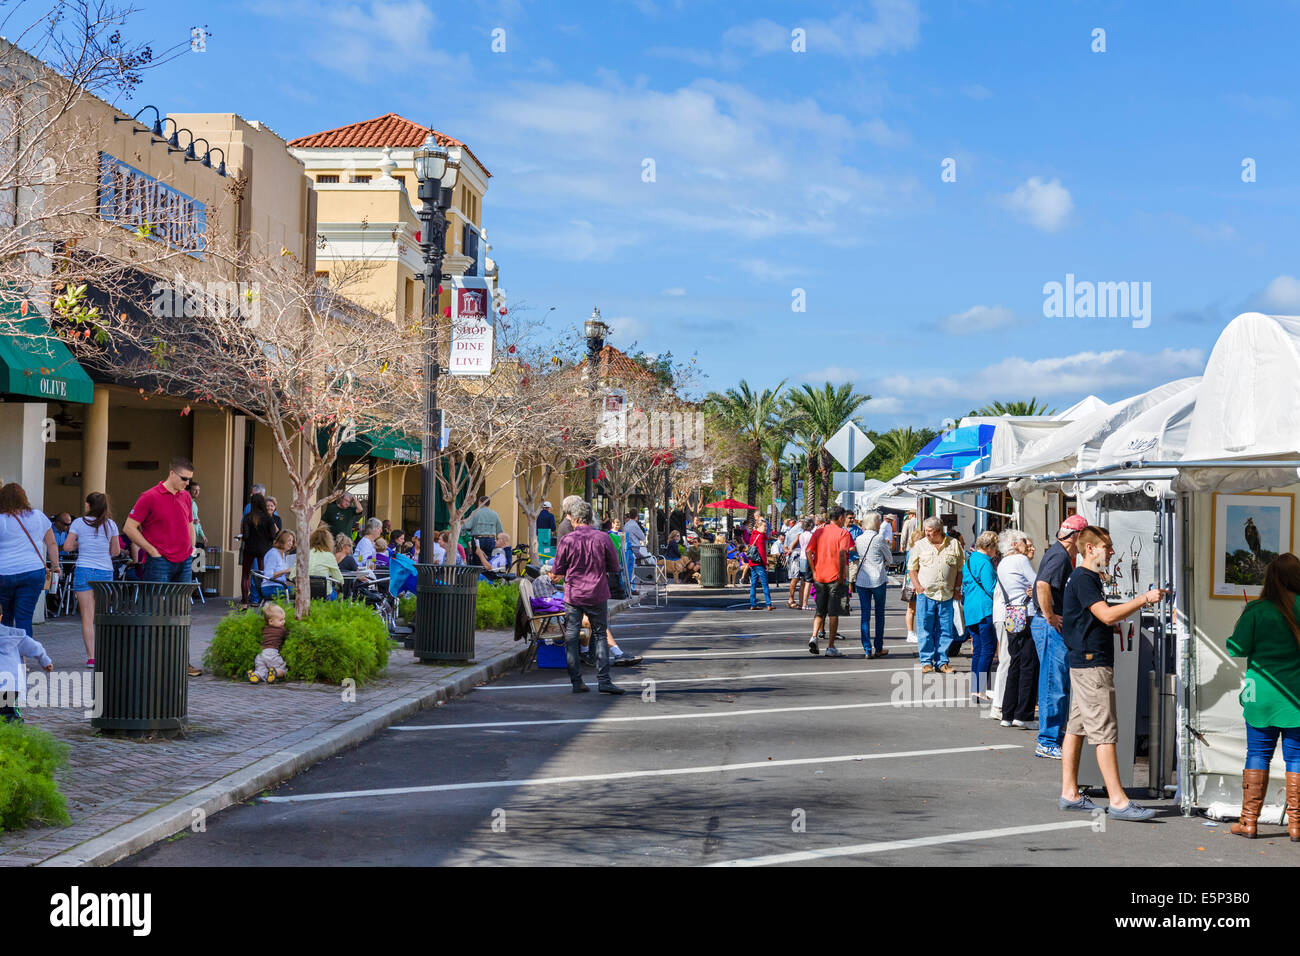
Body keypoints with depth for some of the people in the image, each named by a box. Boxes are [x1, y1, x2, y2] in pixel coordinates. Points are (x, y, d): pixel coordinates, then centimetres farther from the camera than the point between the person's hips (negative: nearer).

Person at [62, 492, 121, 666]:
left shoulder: (79, 523, -2)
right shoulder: (111, 524, 4)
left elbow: (67, 546, -3)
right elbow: (115, 551, 7)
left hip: (84, 570, -2)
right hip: (105, 572, 2)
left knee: (87, 616, -2)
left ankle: (91, 657, -8)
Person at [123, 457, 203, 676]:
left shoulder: (186, 497, 12)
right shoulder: (150, 497, -9)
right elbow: (129, 528, -9)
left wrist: (192, 547, 13)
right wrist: (152, 550, -10)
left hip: (184, 562, 6)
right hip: (160, 563, -6)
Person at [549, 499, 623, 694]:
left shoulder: (567, 540, -7)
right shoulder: (603, 539, -5)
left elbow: (557, 571, 0)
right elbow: (614, 568, 3)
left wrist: (554, 575, 23)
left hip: (573, 595, -1)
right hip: (598, 595, 1)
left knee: (571, 639, 7)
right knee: (600, 636, 10)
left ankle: (577, 682, 6)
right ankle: (603, 680, 3)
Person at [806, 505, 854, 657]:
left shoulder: (819, 531, 7)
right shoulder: (843, 533, -6)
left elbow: (808, 551, -2)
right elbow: (842, 552, -21)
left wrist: (813, 571, 3)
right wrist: (841, 574, -15)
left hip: (819, 576, 4)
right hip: (835, 576, -4)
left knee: (820, 610, 16)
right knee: (833, 612, 2)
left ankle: (814, 636, -6)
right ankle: (831, 647, 4)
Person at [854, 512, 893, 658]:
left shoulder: (859, 539, 4)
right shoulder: (879, 539, -10)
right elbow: (889, 557, 2)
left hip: (861, 580, 3)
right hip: (878, 579, -3)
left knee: (865, 615, 3)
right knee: (879, 614, 11)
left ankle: (868, 650, -2)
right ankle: (879, 648, 16)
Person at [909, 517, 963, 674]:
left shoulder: (954, 544, 5)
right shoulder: (920, 545, 5)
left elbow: (961, 569, 10)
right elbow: (912, 568, 10)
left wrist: (957, 588, 2)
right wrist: (917, 586, -3)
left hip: (947, 595, 0)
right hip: (925, 593, 0)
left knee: (945, 630, 3)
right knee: (925, 629, -1)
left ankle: (942, 662, 12)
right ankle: (926, 662, 7)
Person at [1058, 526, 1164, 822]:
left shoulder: (1089, 578, 19)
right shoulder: (1082, 579, -14)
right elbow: (1107, 614, -23)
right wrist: (1144, 599, -21)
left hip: (1085, 662, 11)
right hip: (1092, 663, -11)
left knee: (1076, 727, 11)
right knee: (1105, 732, -11)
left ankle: (1069, 794, 14)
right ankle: (1118, 801, -12)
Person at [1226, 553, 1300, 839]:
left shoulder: (1257, 611, -7)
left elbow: (1237, 649, -7)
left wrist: (1240, 624, 9)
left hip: (1263, 694, 0)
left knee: (1257, 754, 6)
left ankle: (1248, 821, 7)